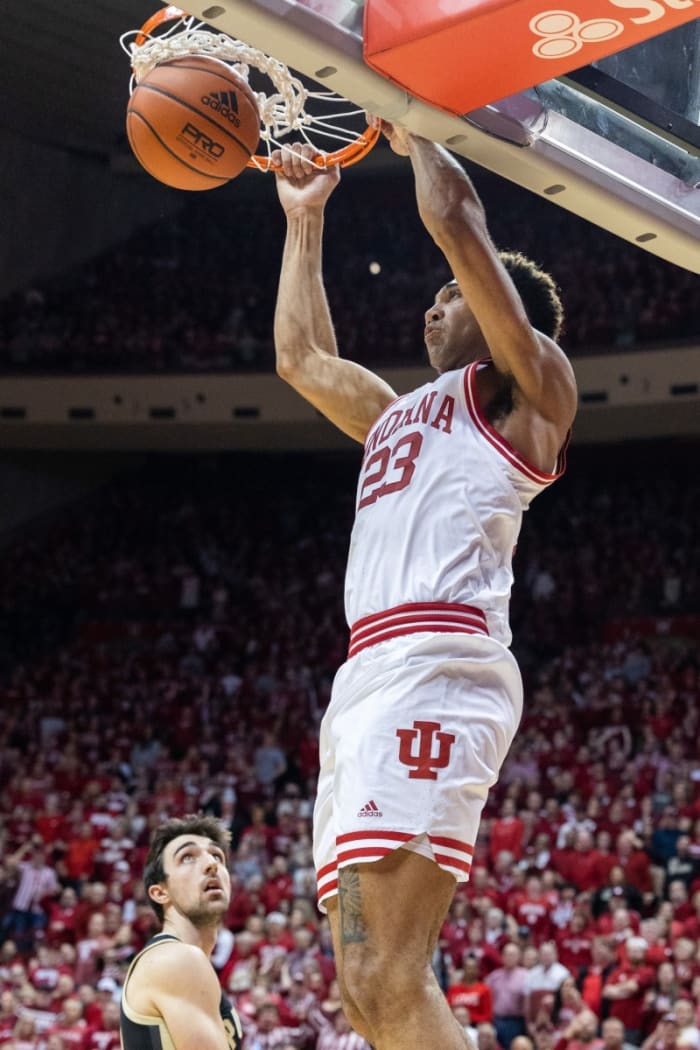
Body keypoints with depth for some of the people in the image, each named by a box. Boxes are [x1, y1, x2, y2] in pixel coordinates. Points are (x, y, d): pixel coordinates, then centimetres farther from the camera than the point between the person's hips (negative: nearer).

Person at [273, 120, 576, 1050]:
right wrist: (306, 218, 44)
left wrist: (415, 133, 20)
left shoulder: (526, 389, 9)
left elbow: (453, 218, 2)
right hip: (369, 681, 9)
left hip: (434, 670, -9)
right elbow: (303, 357, 43)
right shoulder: (402, 414, 32)